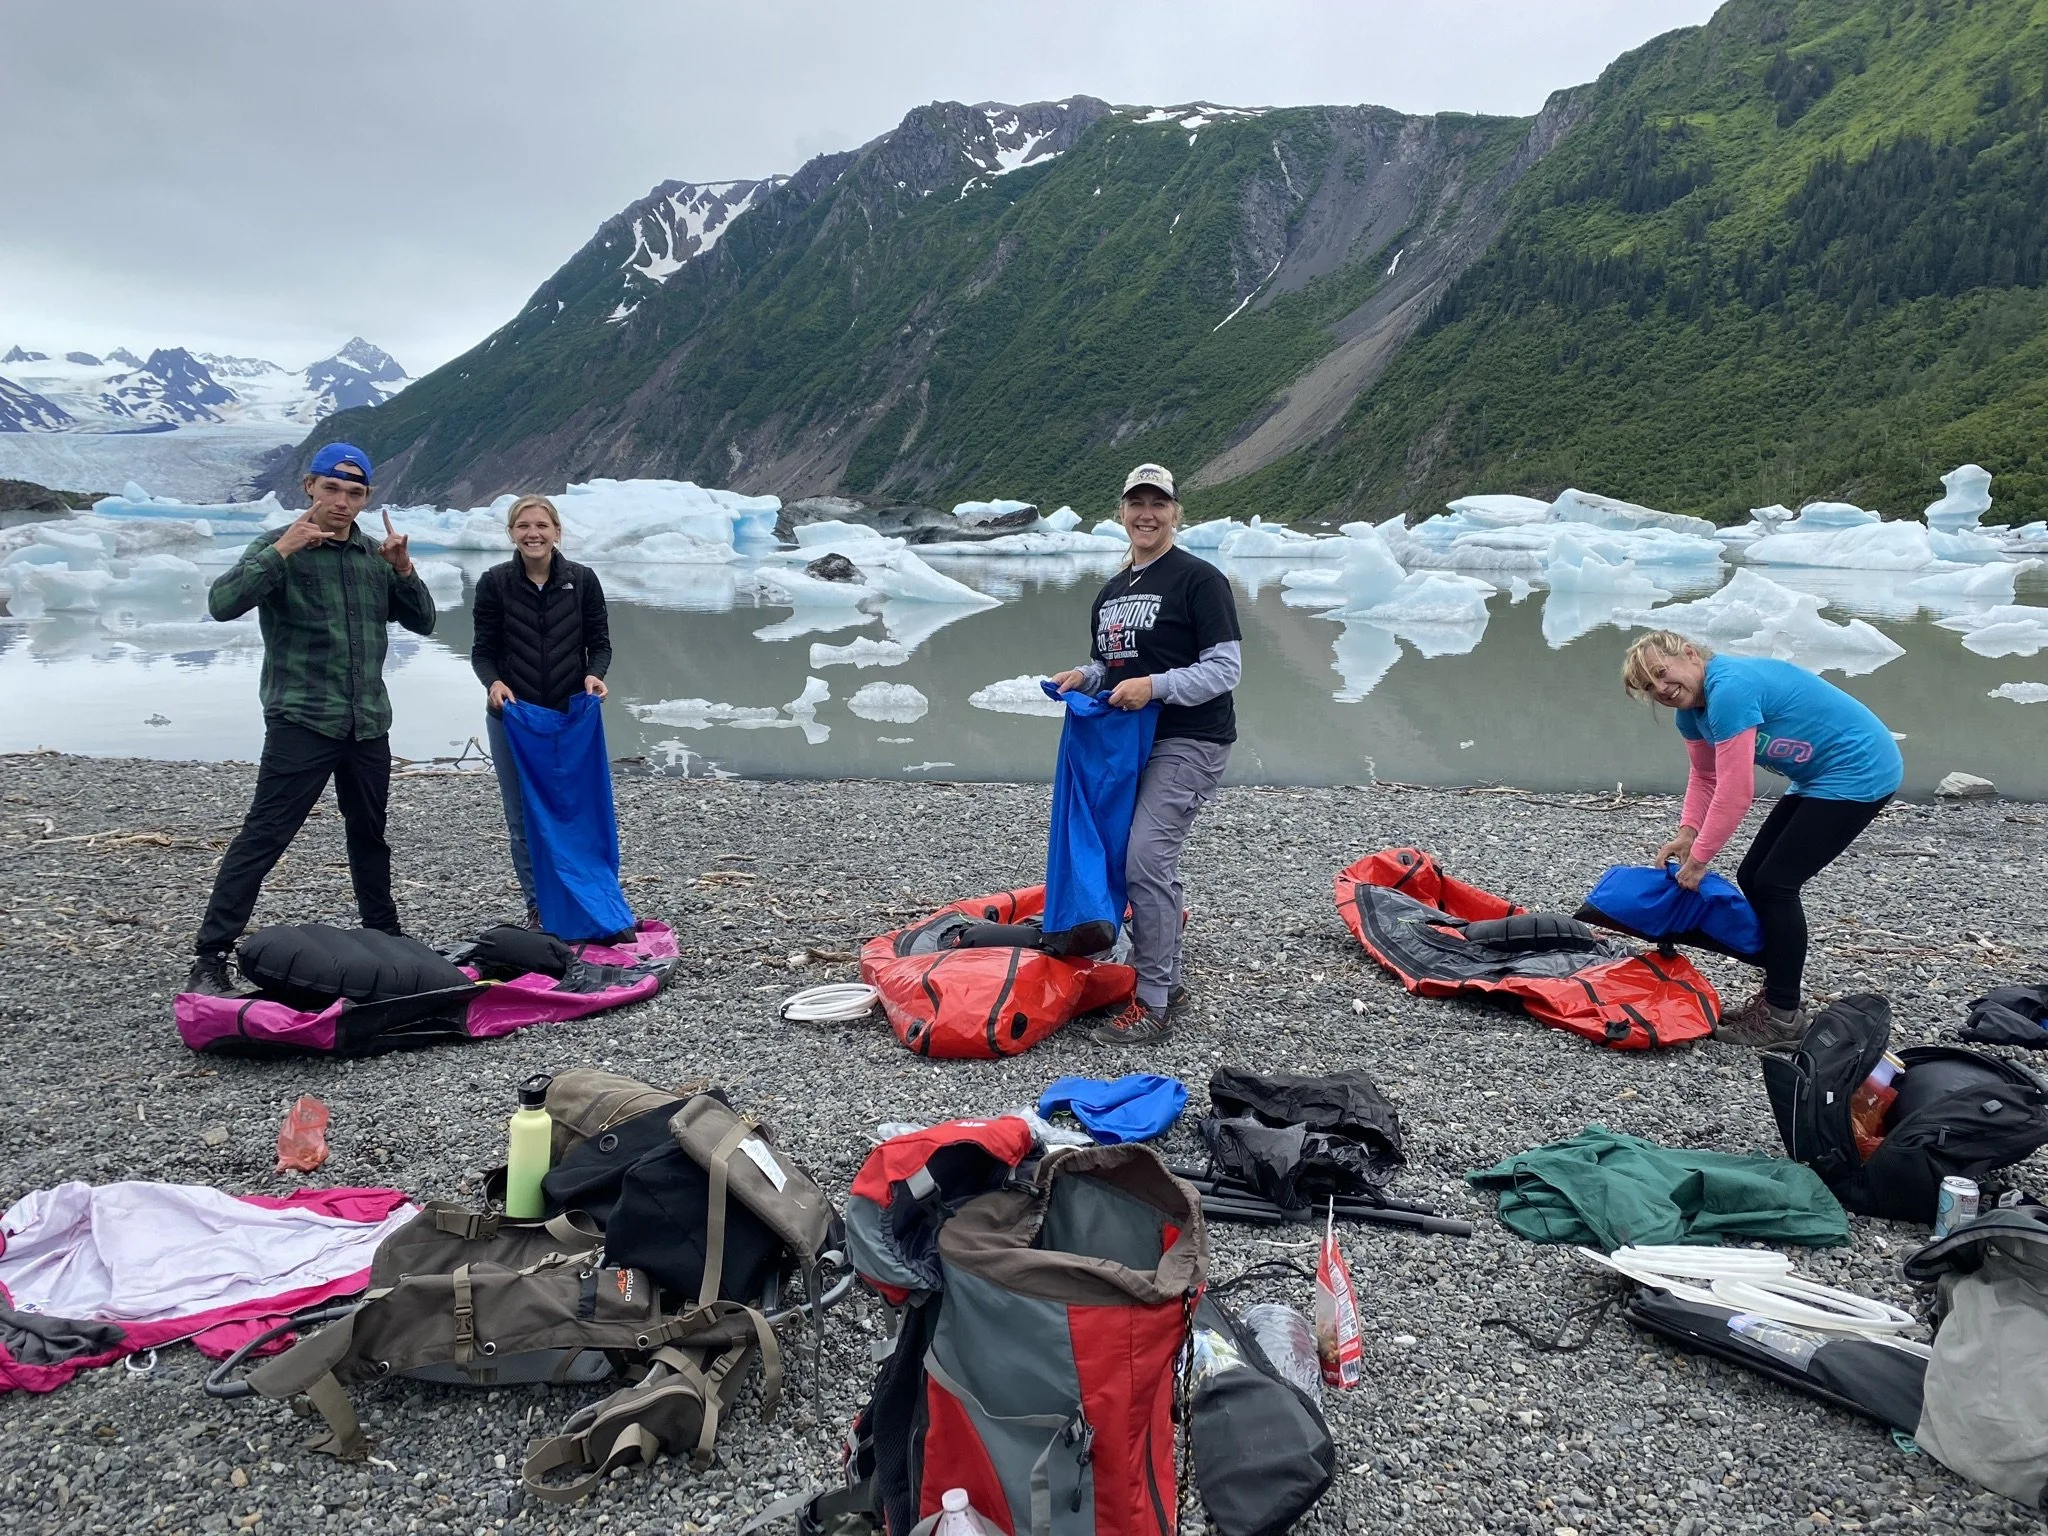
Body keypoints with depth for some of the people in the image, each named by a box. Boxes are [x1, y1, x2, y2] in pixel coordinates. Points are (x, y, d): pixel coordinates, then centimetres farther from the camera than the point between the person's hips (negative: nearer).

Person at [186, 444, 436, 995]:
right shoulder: (278, 547, -2)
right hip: (301, 721, -5)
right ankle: (210, 958, -6)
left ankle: (385, 939, 31)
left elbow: (423, 622, 12)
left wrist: (404, 570, -4)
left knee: (369, 836, 17)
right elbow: (222, 604, -16)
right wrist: (280, 552, -22)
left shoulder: (376, 555, 12)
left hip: (369, 724, 5)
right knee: (262, 837, -9)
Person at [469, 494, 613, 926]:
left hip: (571, 716, 0)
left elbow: (600, 643, 4)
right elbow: (483, 650, 2)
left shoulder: (582, 580, -1)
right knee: (523, 818, 4)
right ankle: (537, 907, 16)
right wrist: (493, 682, -19)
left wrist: (594, 675, -17)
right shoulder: (494, 583, -1)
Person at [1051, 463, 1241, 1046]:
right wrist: (1082, 677, 4)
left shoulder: (1199, 579, -8)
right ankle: (1166, 980, 26)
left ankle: (1152, 1006, -10)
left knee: (1145, 858, -16)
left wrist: (1154, 686, -24)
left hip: (1188, 742, -8)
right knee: (1148, 862, 12)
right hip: (1132, 740, 8)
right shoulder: (1110, 591, 17)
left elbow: (1225, 667, -13)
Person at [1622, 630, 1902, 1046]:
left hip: (1858, 773, -10)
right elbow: (1704, 777, 8)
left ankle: (1783, 1015, -1)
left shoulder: (1729, 689, -27)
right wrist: (1686, 835, -7)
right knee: (1752, 877, 7)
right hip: (1818, 779, 10)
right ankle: (1775, 995, 17)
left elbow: (1735, 791, -27)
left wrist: (1698, 860, -20)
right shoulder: (1692, 707, 2)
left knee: (1775, 883, -11)